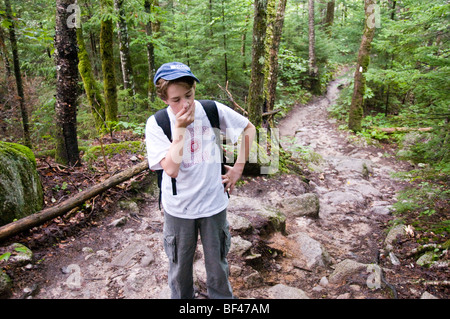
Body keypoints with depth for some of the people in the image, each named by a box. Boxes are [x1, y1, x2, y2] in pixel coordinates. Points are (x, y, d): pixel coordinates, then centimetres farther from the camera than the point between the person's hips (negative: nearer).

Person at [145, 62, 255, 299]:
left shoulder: (213, 110, -10)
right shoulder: (156, 123, -13)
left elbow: (249, 129, 4)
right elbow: (171, 169, -24)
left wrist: (238, 167, 1)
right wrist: (180, 129, -27)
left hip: (214, 204, 1)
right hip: (178, 208, 0)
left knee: (217, 264, 19)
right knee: (180, 266, 19)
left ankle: (221, 296, 45)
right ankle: (182, 297, 47)